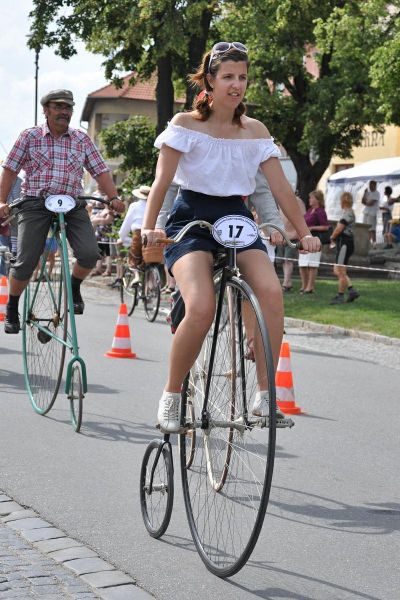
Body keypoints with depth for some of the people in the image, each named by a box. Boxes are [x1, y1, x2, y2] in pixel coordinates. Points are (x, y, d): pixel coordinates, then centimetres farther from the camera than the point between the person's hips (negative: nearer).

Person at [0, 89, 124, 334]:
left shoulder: (82, 139, 9)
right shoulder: (30, 136, 4)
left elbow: (100, 170, 8)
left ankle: (74, 287, 14)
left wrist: (114, 197, -6)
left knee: (90, 254, -17)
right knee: (26, 262, -8)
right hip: (36, 204, -2)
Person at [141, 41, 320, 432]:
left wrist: (305, 233, 2)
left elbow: (280, 186, 6)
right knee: (202, 308, -28)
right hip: (191, 218, -3)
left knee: (271, 291, -26)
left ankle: (264, 395, -16)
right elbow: (162, 180, -10)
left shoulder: (255, 131, 7)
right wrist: (148, 227, -23)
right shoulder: (185, 124, -3)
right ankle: (171, 395, -7)